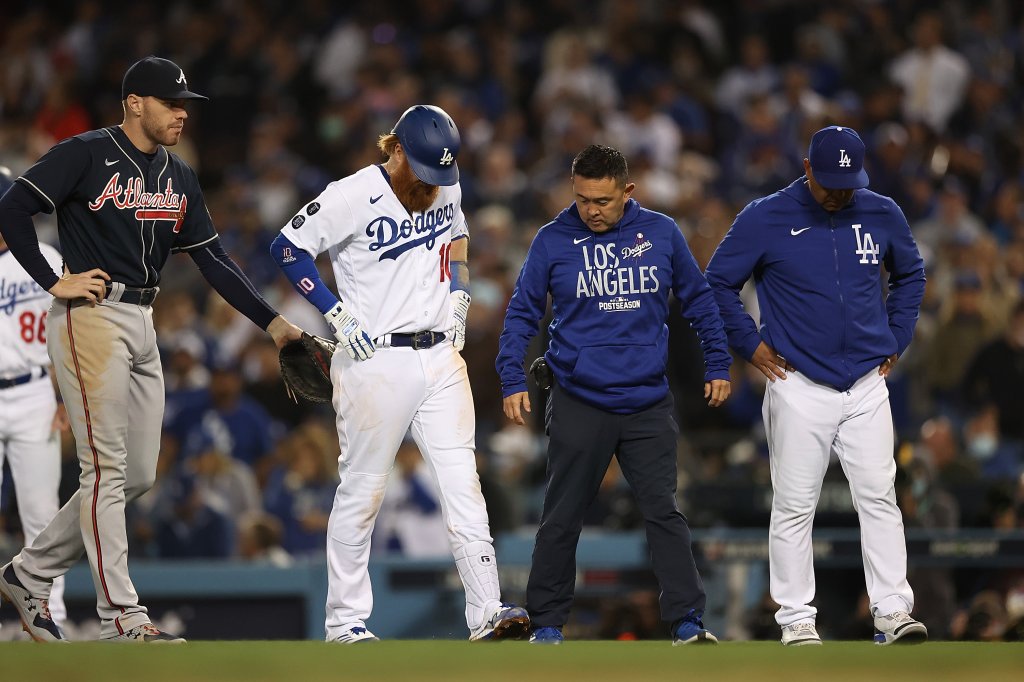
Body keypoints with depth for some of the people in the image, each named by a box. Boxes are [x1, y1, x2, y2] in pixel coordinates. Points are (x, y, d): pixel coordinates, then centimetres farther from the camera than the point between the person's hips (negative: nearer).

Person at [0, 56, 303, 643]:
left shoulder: (179, 178, 15)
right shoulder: (87, 155, -7)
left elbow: (213, 258, 14)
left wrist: (271, 322, 6)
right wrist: (55, 282, -14)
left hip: (143, 327, 8)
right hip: (91, 317, -8)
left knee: (137, 476, 8)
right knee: (107, 469, -9)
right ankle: (121, 616, -8)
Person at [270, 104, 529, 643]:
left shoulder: (447, 188, 8)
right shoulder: (352, 197, -11)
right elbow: (287, 247, -10)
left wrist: (459, 296, 14)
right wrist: (337, 314, -13)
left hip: (441, 358, 5)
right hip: (376, 361, -5)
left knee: (462, 483, -3)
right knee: (362, 489, 0)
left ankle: (486, 613, -5)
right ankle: (345, 622, 9)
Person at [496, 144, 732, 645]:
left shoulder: (661, 233, 2)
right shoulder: (553, 241, -2)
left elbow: (698, 299, 12)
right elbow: (522, 312, 2)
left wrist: (717, 365, 11)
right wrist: (512, 381, -6)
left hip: (648, 403, 1)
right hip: (578, 404, -1)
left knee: (663, 511, -2)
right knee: (561, 519, 5)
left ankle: (687, 623, -2)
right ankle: (546, 624, 14)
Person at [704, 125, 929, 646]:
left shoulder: (882, 215, 5)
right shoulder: (765, 218, -5)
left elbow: (911, 274, 22)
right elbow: (718, 281, 4)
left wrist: (896, 338, 13)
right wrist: (750, 344, -1)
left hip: (867, 385, 2)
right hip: (799, 385, -2)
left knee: (878, 497, -3)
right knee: (794, 505, -1)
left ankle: (892, 613, -2)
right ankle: (796, 619, 5)